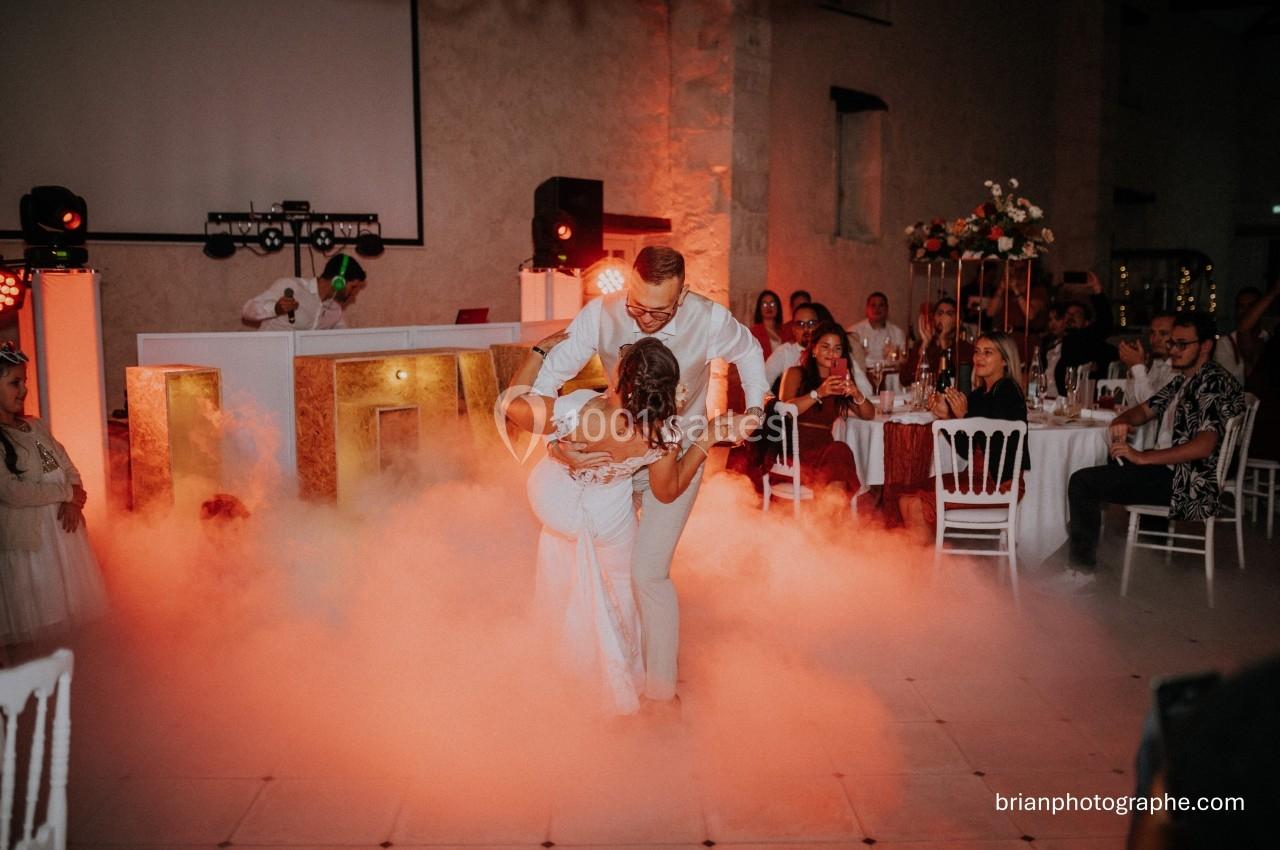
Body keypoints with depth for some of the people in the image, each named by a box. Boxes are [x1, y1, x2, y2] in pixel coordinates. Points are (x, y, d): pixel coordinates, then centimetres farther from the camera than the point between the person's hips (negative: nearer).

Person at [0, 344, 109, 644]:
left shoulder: (35, 427, 9)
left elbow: (68, 469, 9)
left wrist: (73, 501, -11)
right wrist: (67, 493, -12)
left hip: (63, 528, 7)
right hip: (25, 539, -7)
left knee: (64, 608, 13)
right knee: (31, 619, 2)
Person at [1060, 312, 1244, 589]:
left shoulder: (1216, 382, -14)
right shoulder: (1183, 380, 16)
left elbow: (1204, 446, -26)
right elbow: (1145, 410, 22)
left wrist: (1142, 458, -26)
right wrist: (1122, 420, -3)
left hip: (1186, 482, -10)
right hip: (1166, 470, 10)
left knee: (1083, 481, -18)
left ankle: (1082, 570, -12)